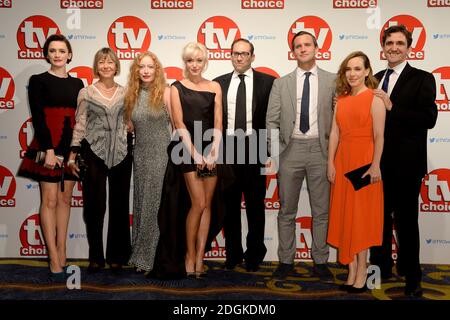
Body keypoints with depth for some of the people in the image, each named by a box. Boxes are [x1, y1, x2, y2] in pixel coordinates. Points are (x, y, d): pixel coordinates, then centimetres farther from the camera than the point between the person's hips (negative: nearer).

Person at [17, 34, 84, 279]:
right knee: (50, 200, -2)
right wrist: (49, 149, -16)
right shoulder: (38, 81, 0)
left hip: (72, 146, 4)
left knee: (65, 199, 8)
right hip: (48, 145, -4)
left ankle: (62, 252, 15)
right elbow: (38, 118, -8)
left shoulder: (77, 83, 12)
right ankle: (54, 259, 0)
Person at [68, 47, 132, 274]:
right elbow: (80, 125, 2)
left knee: (119, 204, 6)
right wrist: (73, 153, -6)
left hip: (121, 153, 2)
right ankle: (96, 257, 14)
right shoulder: (86, 93, 4)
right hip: (94, 153, -2)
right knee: (95, 205, 1)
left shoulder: (125, 93, 9)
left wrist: (133, 148, 6)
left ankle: (117, 256, 18)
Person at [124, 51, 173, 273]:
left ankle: (150, 257, 10)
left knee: (155, 204, -1)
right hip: (139, 155, 5)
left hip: (161, 155, -5)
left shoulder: (165, 92, -5)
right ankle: (139, 254, 21)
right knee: (140, 204, 10)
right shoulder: (132, 95, 9)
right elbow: (130, 126, 14)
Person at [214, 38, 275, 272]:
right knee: (230, 204, 9)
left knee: (255, 204, 6)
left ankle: (254, 254, 19)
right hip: (226, 148, 2)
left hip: (254, 147, -2)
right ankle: (233, 253, 22)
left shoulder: (267, 82, 2)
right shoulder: (219, 83, 9)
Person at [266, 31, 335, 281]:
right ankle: (286, 261, 19)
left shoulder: (333, 81, 5)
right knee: (287, 211, 8)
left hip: (320, 149, 0)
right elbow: (272, 121, 3)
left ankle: (320, 262, 18)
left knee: (321, 211, 6)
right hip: (290, 149, 1)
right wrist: (273, 155, -2)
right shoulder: (281, 83, 7)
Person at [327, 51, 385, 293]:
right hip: (342, 160, 6)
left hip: (364, 160, -5)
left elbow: (379, 135, -12)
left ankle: (362, 269, 13)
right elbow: (334, 133, 6)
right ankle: (351, 269, 17)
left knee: (362, 214, 2)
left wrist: (375, 165, -19)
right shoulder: (341, 98, 10)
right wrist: (330, 163, 1)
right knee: (345, 214, 7)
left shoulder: (374, 98, -6)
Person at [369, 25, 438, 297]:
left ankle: (412, 277, 18)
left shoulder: (422, 79, -4)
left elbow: (429, 119, -16)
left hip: (405, 164, -5)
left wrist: (392, 107, -21)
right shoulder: (375, 80, 11)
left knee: (406, 221, 4)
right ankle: (381, 267, 31)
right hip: (377, 162, 5)